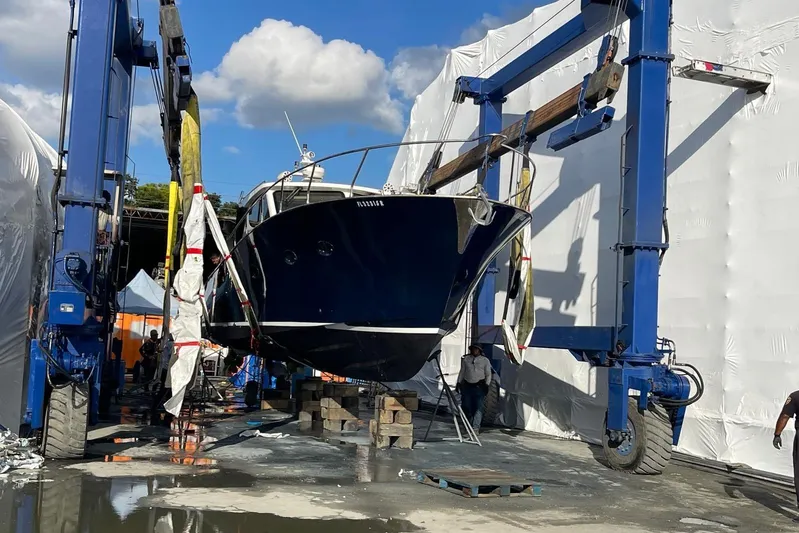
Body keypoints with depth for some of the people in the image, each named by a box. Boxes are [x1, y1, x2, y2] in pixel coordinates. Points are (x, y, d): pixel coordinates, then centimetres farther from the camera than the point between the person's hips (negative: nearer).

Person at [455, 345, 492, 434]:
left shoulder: (485, 360, 5)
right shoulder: (466, 359, 11)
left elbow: (488, 375, 6)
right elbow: (462, 372, 16)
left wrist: (486, 385, -5)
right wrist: (458, 383, 11)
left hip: (479, 386, -3)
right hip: (467, 385, 3)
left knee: (478, 407, -10)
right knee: (466, 406, 3)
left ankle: (475, 427, -13)